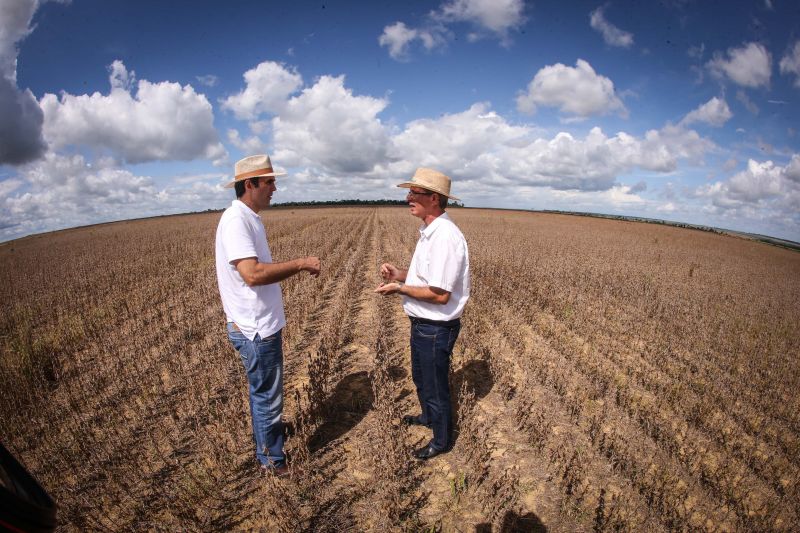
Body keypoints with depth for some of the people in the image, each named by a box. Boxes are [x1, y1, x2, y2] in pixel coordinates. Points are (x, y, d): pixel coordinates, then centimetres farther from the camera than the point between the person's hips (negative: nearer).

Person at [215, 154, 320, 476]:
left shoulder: (250, 219, 10)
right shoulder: (236, 220, -22)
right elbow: (252, 274, -33)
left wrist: (296, 268, 8)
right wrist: (300, 264, -25)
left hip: (263, 324, 10)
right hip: (255, 329, -10)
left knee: (263, 389, 28)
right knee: (267, 394, 8)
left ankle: (267, 427, 51)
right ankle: (272, 459, 27)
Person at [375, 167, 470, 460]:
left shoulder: (445, 237, -28)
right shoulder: (430, 232, 6)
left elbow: (440, 294, -29)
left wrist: (400, 288, -18)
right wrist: (399, 274, -1)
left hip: (436, 328, -10)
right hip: (423, 323, 10)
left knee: (435, 385, 12)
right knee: (421, 377, 29)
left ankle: (442, 440, 37)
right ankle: (428, 416, 56)